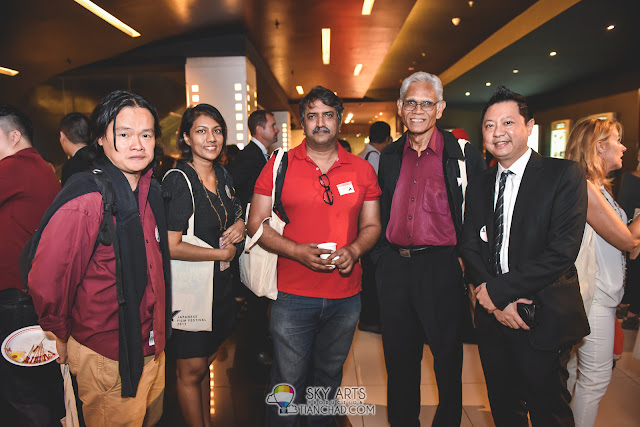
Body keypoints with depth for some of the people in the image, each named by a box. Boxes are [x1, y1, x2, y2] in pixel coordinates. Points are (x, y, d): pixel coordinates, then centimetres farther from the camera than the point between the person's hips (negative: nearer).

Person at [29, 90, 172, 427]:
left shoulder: (151, 190, 1)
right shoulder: (85, 201, -25)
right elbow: (45, 283, -20)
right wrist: (61, 338, -3)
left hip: (153, 346, 7)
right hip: (107, 360, -7)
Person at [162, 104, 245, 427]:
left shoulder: (223, 176, 6)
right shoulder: (178, 181, -17)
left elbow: (234, 216, 22)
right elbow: (170, 246, -22)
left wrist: (240, 225, -2)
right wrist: (222, 253, -14)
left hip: (219, 285, 7)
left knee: (205, 362, 22)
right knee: (191, 371, 9)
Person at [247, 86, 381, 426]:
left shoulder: (361, 169, 4)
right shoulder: (279, 165, -2)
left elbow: (371, 225, 10)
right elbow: (255, 223, -2)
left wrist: (354, 250, -12)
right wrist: (297, 251, -17)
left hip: (346, 296, 3)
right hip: (293, 295, -2)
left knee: (328, 378, 21)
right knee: (287, 384, 8)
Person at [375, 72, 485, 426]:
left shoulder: (463, 154, -4)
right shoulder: (390, 157, 9)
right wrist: (382, 257, 8)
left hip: (441, 267, -4)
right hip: (394, 268, 4)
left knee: (447, 356, 11)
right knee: (399, 357, 16)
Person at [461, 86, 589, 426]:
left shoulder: (564, 174, -8)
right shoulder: (479, 185, 8)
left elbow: (562, 250, -18)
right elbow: (470, 247, 3)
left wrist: (498, 290, -17)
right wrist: (497, 303, -12)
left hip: (543, 319, -4)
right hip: (492, 315, 5)